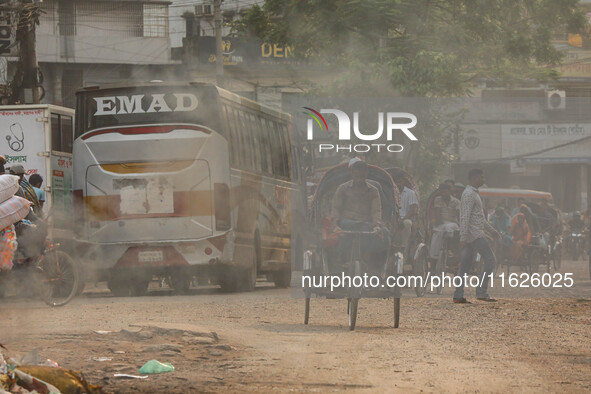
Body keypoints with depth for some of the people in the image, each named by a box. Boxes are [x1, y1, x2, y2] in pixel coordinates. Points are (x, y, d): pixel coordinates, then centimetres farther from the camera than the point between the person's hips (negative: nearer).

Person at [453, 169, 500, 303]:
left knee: (465, 264, 6)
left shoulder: (474, 193, 21)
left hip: (473, 236, 10)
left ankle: (458, 296, 3)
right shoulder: (469, 194, -13)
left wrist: (492, 230, 30)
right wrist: (463, 238, -25)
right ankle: (481, 292, -12)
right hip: (475, 235, -10)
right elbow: (465, 217, -20)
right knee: (490, 259, -9)